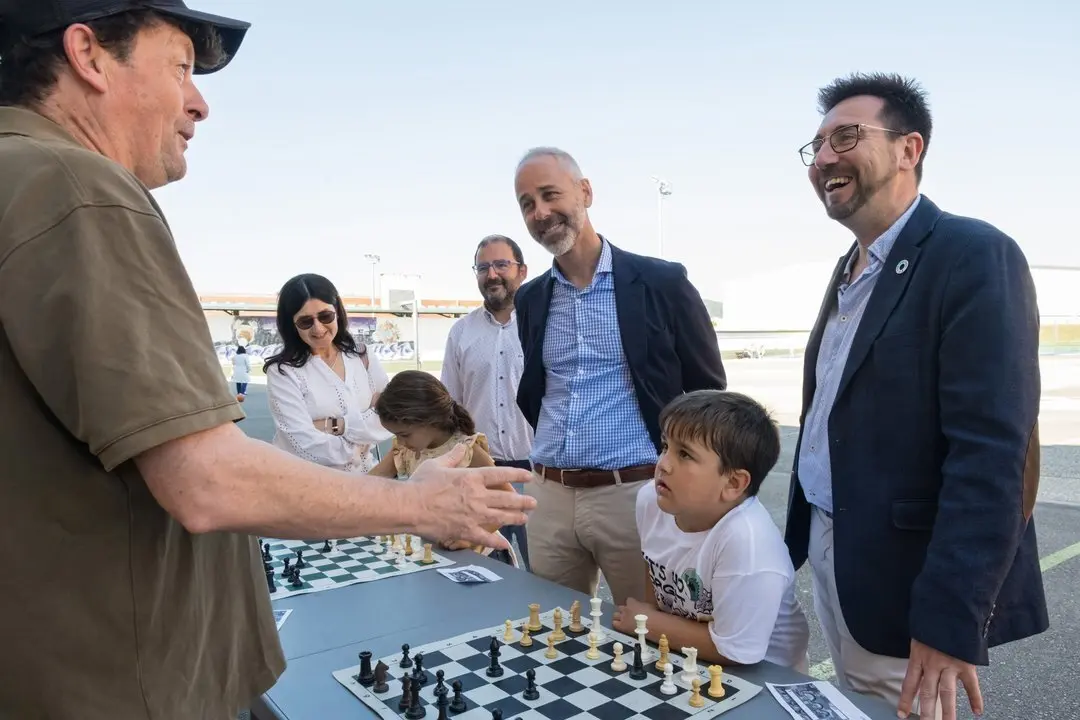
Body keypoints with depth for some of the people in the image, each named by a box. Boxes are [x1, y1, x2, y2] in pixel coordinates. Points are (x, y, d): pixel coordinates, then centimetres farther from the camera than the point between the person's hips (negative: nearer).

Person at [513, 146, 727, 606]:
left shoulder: (662, 282, -5)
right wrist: (557, 447, 14)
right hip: (548, 497, 4)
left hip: (636, 494, -4)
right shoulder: (529, 299, 8)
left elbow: (708, 391, 1)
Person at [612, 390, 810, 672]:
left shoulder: (747, 541, -31)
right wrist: (649, 619, -4)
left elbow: (732, 651, -23)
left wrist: (648, 623, -13)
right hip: (681, 658, 6)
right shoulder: (651, 500, -11)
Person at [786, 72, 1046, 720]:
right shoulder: (851, 270, 11)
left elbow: (993, 455, -23)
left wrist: (949, 623, -25)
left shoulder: (975, 256, -16)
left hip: (905, 581, -8)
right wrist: (801, 539, 13)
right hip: (831, 558, 8)